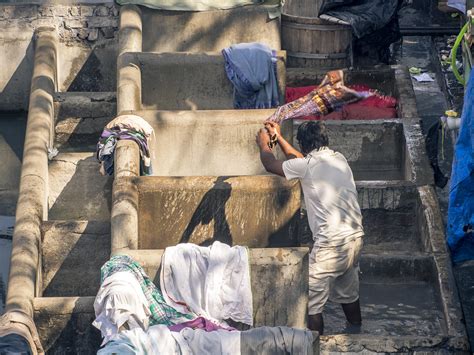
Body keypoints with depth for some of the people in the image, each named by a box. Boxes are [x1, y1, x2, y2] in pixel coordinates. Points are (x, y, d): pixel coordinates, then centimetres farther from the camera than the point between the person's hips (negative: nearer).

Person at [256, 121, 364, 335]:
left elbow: (270, 165, 6)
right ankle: (356, 330, 40)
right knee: (347, 293, 26)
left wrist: (264, 144, 26)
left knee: (312, 301, 0)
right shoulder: (339, 159, 12)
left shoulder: (307, 166, -10)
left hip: (332, 243, -8)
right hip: (355, 237, 8)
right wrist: (278, 137, 36)